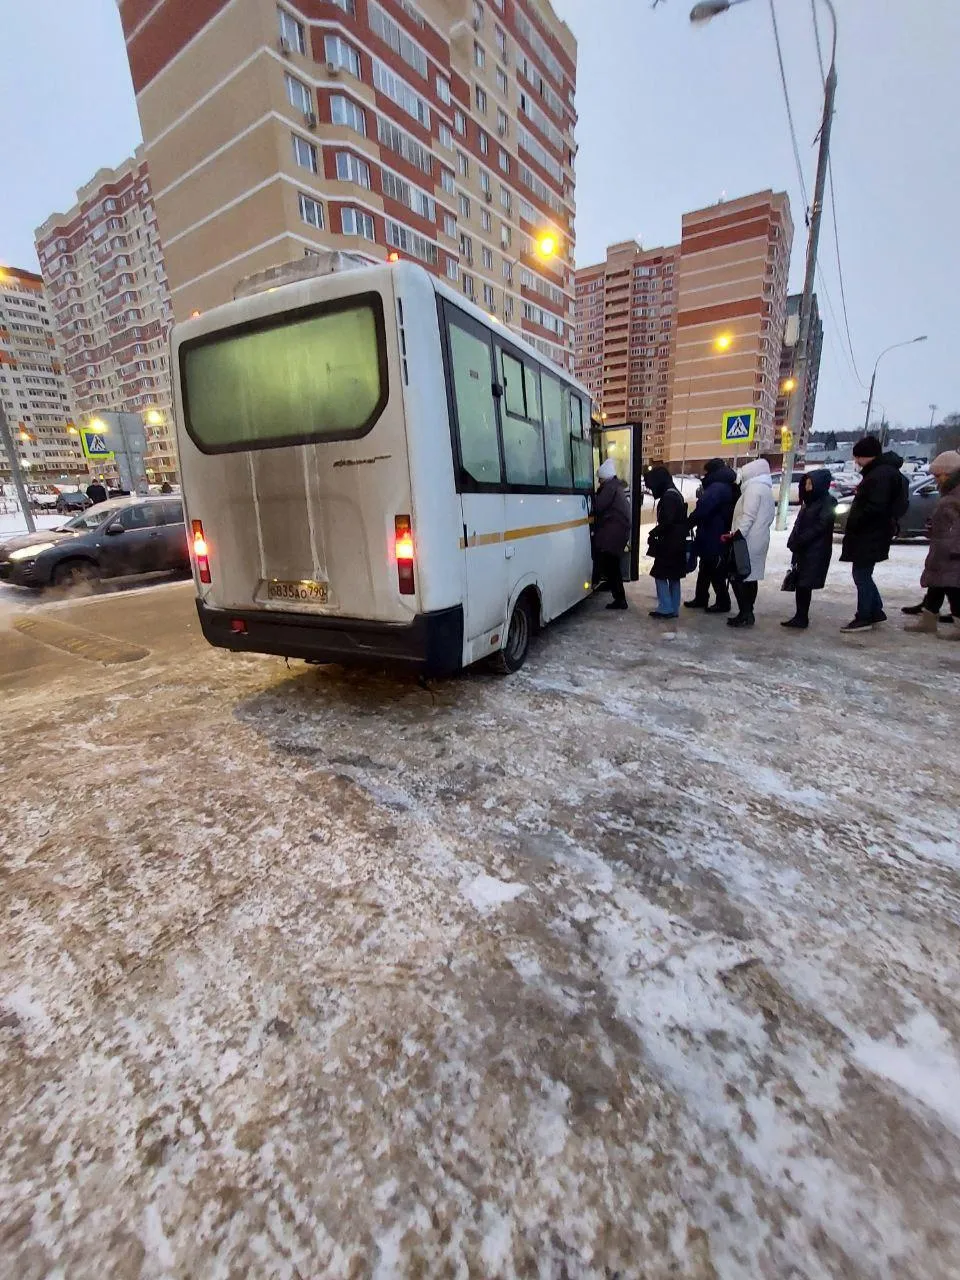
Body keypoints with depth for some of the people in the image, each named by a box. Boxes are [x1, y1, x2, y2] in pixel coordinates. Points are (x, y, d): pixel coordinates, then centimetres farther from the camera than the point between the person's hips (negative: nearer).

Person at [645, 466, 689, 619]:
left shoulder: (668, 496, -16)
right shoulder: (676, 494, 17)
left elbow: (667, 522, -23)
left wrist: (653, 533, -10)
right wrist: (657, 532, 10)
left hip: (669, 544, -10)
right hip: (677, 543, 10)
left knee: (660, 575, -4)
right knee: (674, 576, 12)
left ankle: (665, 608, -3)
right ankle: (673, 609, 17)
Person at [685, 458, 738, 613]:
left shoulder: (717, 487, -20)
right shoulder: (727, 487, 15)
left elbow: (702, 509, -29)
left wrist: (688, 524, -19)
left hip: (714, 540, -10)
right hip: (714, 538, 10)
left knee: (716, 573, 0)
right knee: (705, 570, 19)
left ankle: (723, 603, 10)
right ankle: (701, 599, 28)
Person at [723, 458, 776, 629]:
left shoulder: (753, 487, -10)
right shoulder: (766, 489, 20)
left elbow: (748, 516, -21)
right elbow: (769, 517, 19)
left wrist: (736, 535, -25)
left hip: (748, 541, -10)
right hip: (759, 540, 10)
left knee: (738, 577, -7)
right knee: (750, 577, 11)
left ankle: (745, 614, -8)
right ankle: (747, 613, 16)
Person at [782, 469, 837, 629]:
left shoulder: (828, 502, -7)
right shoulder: (809, 501, 17)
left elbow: (820, 526, -15)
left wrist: (798, 541, -16)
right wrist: (794, 541, 2)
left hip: (816, 550, -8)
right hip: (803, 549, 8)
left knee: (804, 584, -7)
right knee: (800, 583, 7)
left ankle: (802, 618, 0)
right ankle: (800, 617, 12)